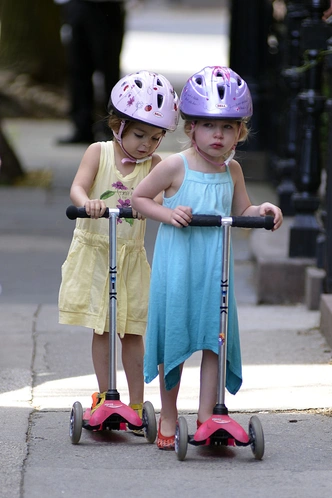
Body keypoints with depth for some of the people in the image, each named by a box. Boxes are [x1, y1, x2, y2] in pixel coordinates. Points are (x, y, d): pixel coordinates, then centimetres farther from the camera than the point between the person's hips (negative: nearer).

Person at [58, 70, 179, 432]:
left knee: (132, 330, 5)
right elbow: (77, 188, -19)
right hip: (94, 252, -1)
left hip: (131, 256, 2)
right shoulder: (99, 153, -6)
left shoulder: (154, 164, -2)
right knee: (101, 328, 3)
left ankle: (137, 403, 11)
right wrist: (88, 202, -42)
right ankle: (104, 397, 11)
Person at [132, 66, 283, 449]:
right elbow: (138, 198, -3)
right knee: (174, 337, 5)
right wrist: (168, 214, -19)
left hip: (214, 268, 4)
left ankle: (206, 415, 10)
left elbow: (241, 212, 14)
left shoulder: (232, 170, 4)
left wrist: (262, 212, -7)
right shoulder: (176, 166, -10)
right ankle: (168, 416, 18)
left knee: (213, 338, 3)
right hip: (176, 265, -4)